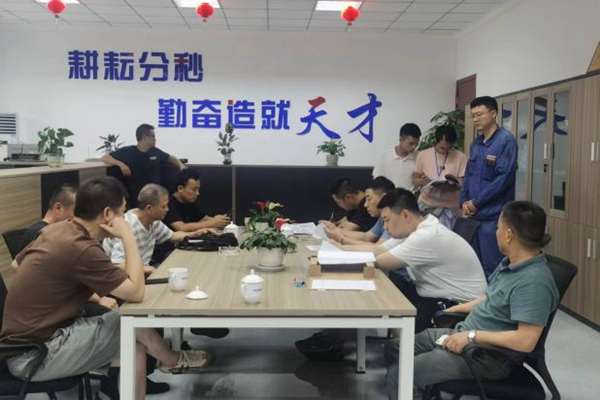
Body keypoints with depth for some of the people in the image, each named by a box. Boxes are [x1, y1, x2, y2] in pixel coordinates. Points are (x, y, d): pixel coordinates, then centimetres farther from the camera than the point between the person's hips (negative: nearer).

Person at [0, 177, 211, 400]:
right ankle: (171, 361, 19)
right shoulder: (81, 249, -24)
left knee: (134, 345, 3)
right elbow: (136, 293, -22)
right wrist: (128, 236, -15)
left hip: (25, 339, 9)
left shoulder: (56, 230, 3)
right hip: (33, 356, -9)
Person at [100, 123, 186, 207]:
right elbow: (104, 158, -1)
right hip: (136, 197, -4)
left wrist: (181, 165, 7)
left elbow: (171, 158, 26)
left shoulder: (155, 152, 10)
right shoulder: (128, 151, -1)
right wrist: (120, 164, -17)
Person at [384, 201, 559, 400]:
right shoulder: (510, 262, 7)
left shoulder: (534, 282, -25)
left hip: (487, 356, -10)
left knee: (400, 374, -19)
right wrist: (458, 308, 15)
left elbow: (526, 341, -30)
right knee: (393, 348, 11)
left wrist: (473, 335, -25)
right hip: (463, 334, 10)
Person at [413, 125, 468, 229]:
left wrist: (448, 186, -24)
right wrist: (423, 181, -17)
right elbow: (415, 180, 6)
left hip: (449, 207, -1)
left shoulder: (460, 157, -3)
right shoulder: (423, 155, 2)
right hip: (426, 205, 2)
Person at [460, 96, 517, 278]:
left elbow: (503, 178, -17)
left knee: (491, 269, 0)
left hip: (493, 216, -7)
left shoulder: (506, 140, -11)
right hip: (474, 214, 7)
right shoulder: (476, 143, 12)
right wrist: (464, 202, 0)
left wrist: (476, 202, -12)